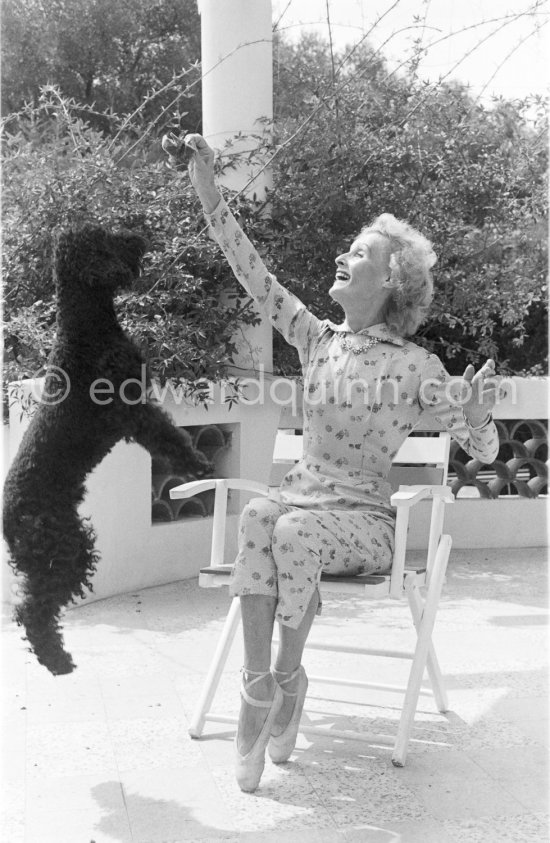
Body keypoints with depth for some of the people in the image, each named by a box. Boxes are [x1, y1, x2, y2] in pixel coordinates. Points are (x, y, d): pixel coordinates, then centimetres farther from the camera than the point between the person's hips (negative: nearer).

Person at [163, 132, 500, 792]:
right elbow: (254, 275, 1)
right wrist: (207, 193, -6)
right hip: (300, 500, 3)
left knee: (294, 532, -35)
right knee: (257, 514, -32)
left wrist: (477, 416, -29)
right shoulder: (318, 341, 7)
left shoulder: (416, 366, -5)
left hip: (361, 520, -3)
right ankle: (257, 686, -29)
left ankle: (289, 677, -14)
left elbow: (482, 450, -4)